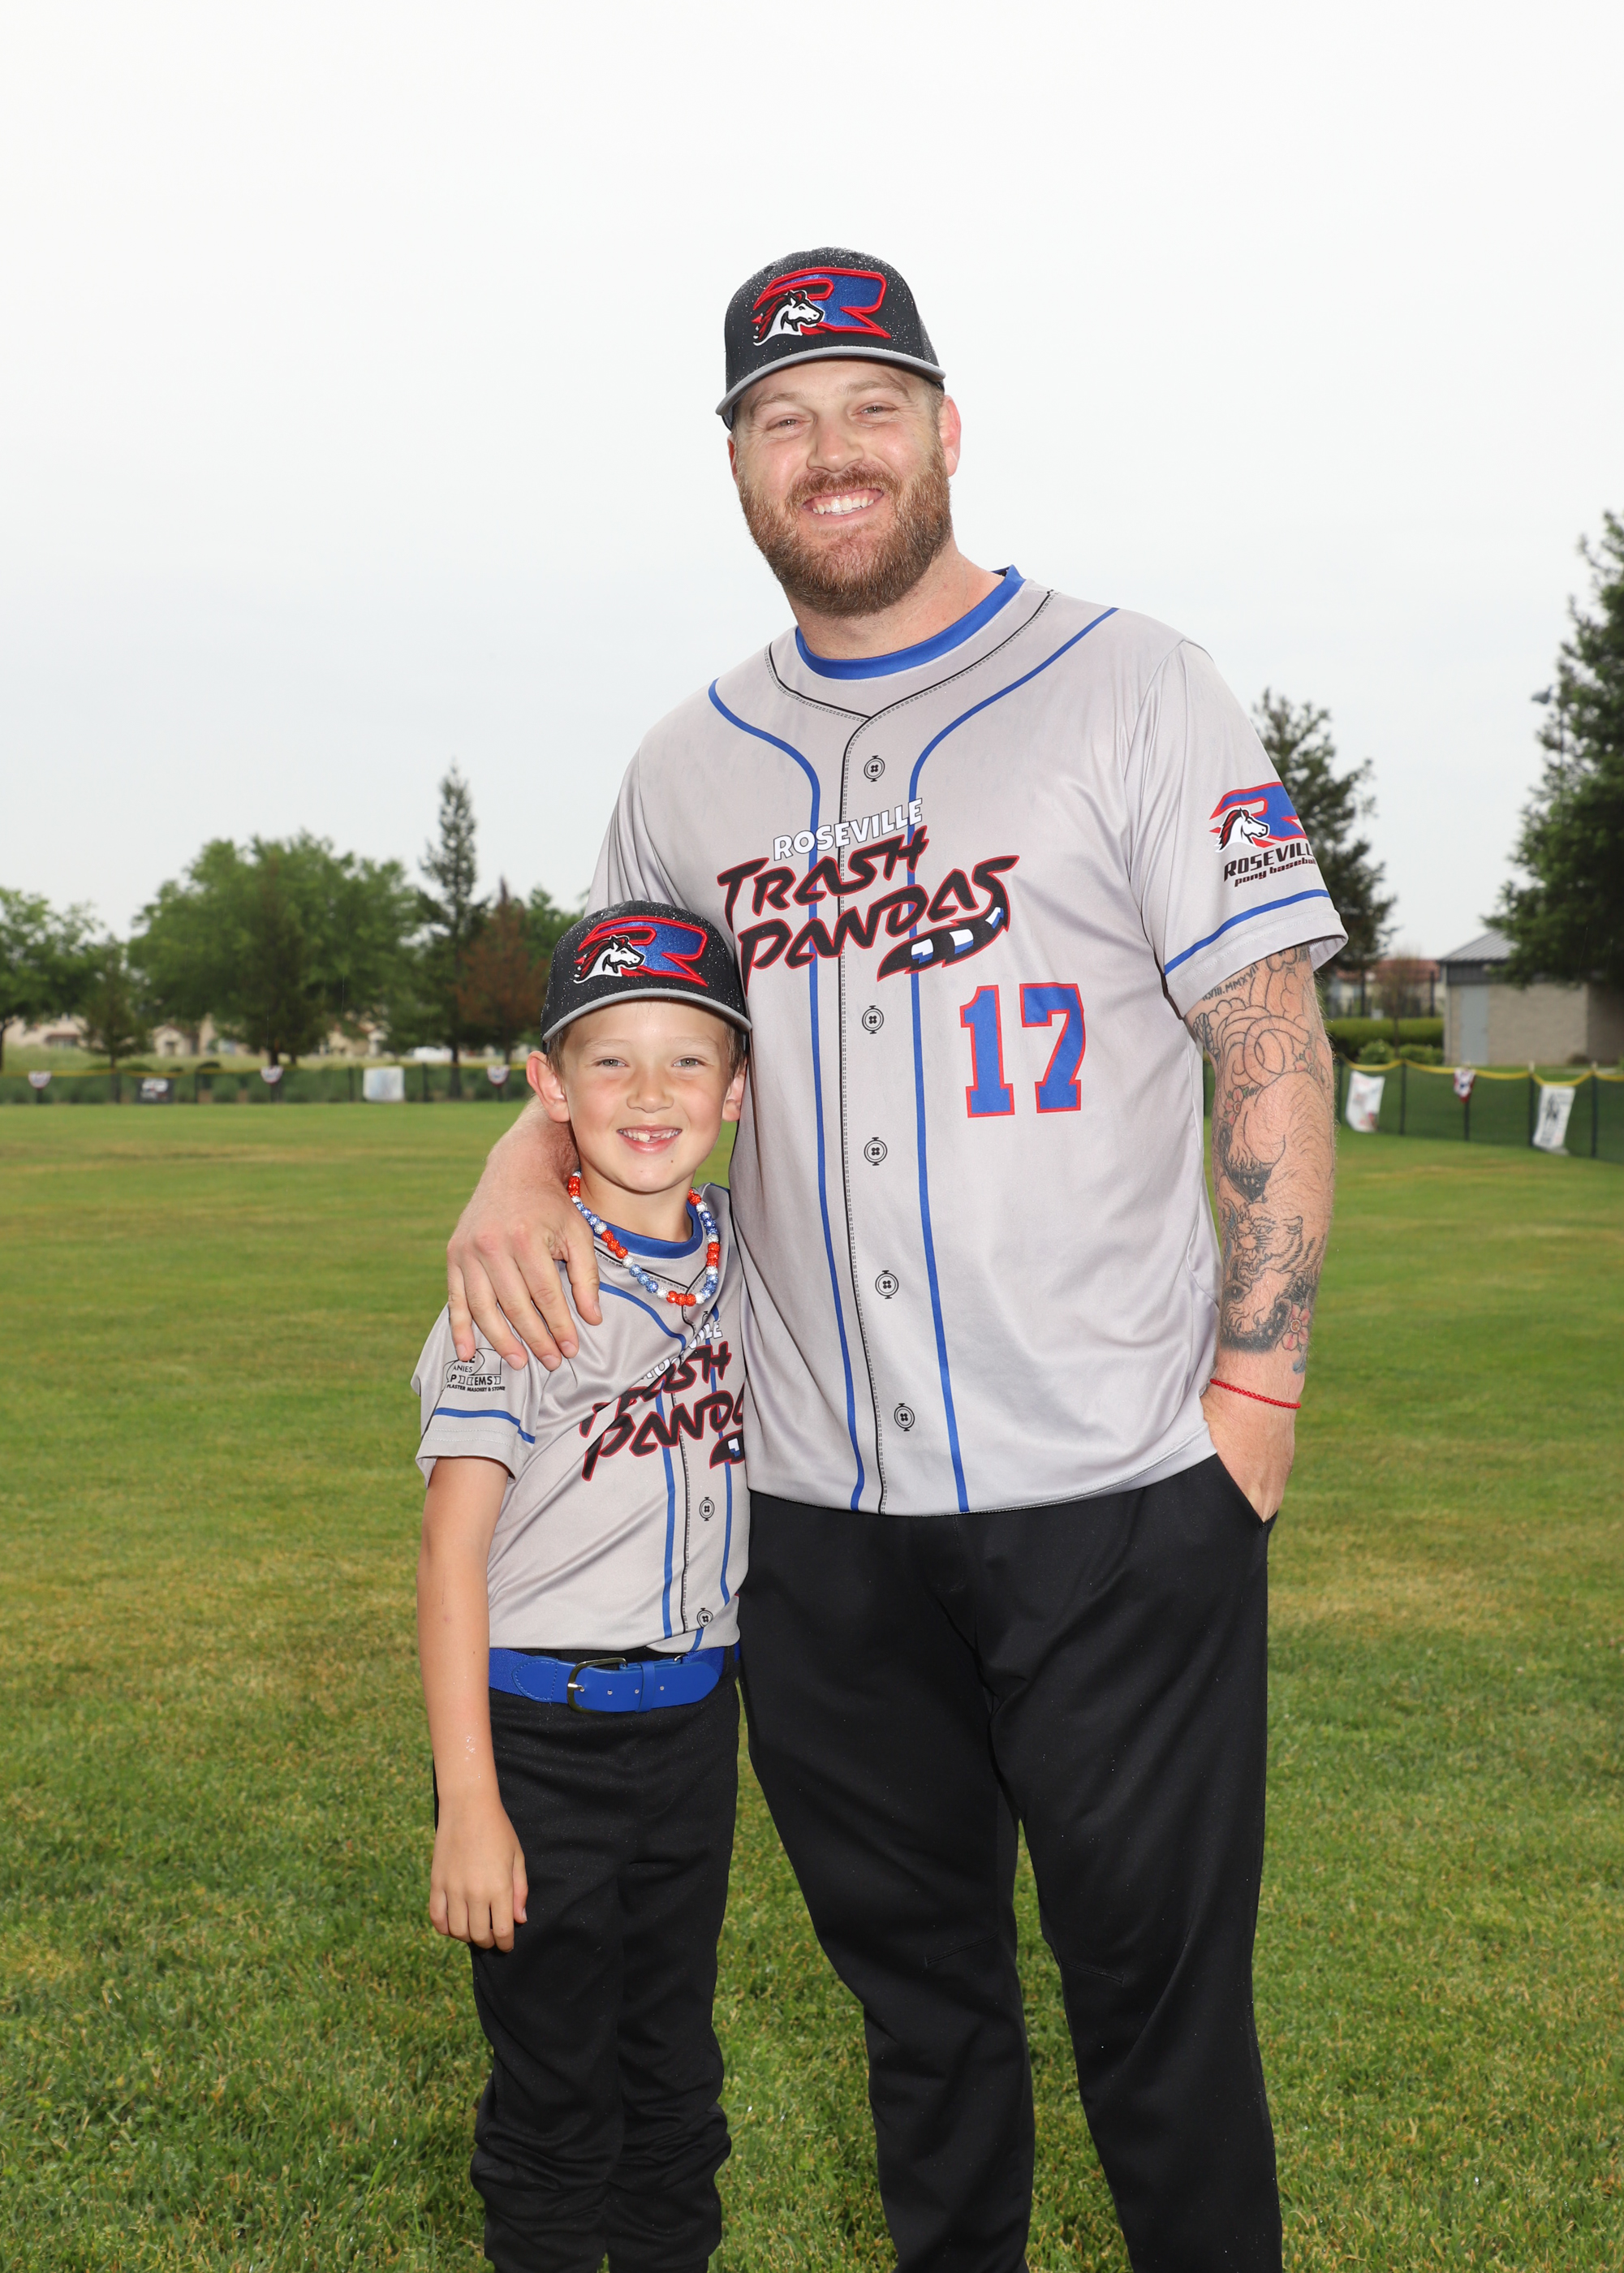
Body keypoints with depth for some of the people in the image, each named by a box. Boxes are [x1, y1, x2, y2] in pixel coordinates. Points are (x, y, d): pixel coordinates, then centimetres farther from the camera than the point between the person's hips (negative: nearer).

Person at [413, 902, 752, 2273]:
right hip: (544, 1730, -4)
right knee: (555, 2075, 7)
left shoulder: (739, 1255, 2)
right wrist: (469, 1800, -17)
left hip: (695, 1720, 5)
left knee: (674, 2058, 18)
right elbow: (453, 1549, -14)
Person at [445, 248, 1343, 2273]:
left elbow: (1273, 1053, -2)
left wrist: (1257, 1381, -9)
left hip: (1117, 1496, -3)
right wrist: (522, 1162, -3)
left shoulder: (1132, 690, 1)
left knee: (1157, 1990, 6)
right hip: (812, 1506, 4)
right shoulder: (687, 769, 11)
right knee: (909, 1971, 18)